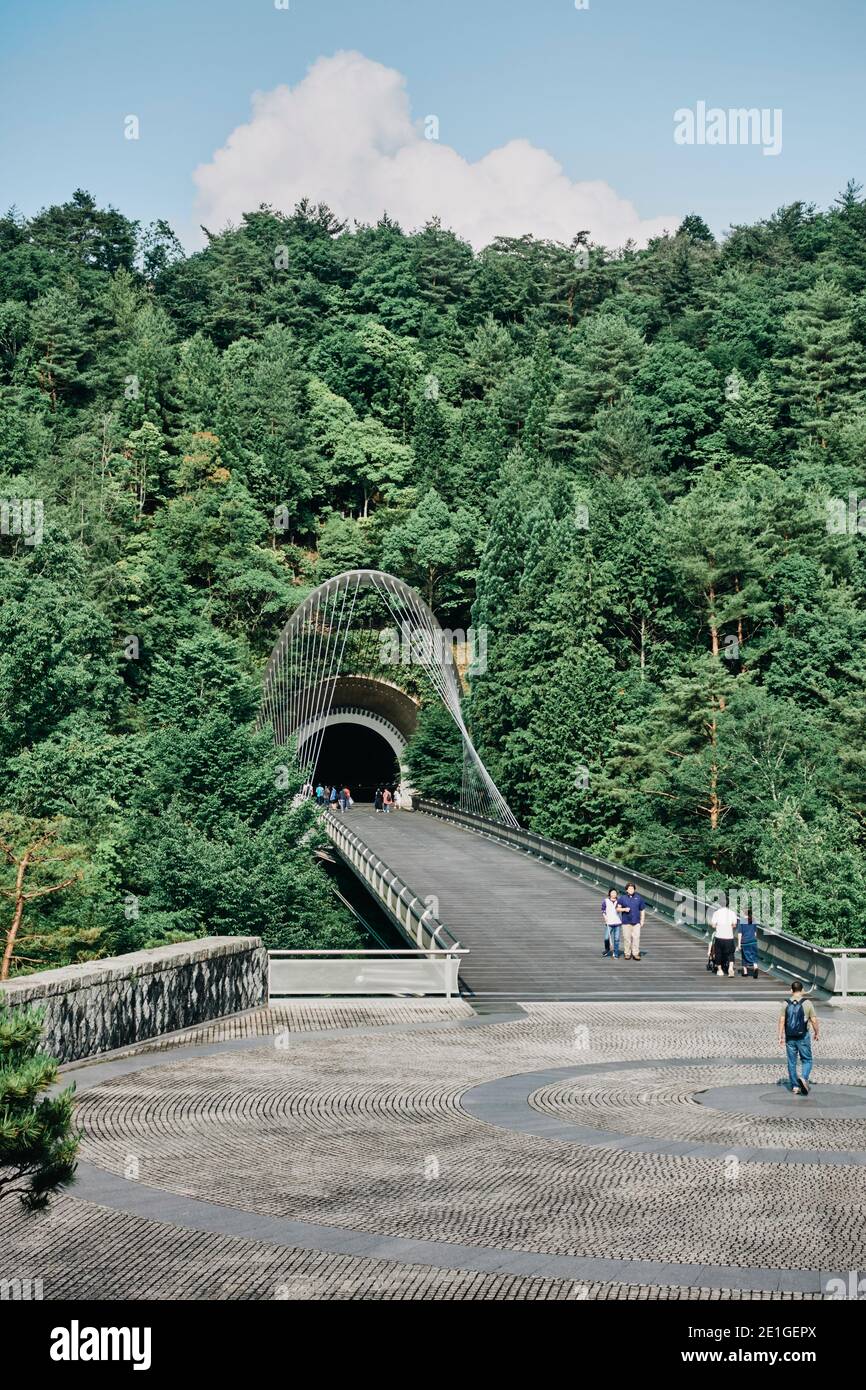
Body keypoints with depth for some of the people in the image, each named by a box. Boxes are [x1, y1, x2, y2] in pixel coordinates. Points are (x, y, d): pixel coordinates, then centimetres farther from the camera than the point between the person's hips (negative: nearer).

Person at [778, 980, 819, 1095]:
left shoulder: (786, 1003, -1)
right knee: (807, 1060, 8)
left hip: (790, 1038, 2)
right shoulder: (807, 1003, -7)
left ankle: (795, 1086, 13)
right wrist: (816, 1033, 11)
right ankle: (804, 1078, -16)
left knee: (792, 1062, 10)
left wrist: (780, 1036, 1)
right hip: (803, 1037, -2)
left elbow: (781, 1021, -3)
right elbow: (814, 1020, -4)